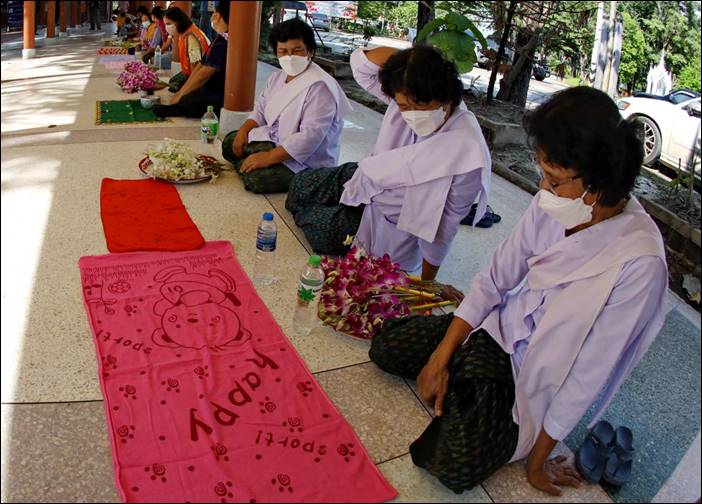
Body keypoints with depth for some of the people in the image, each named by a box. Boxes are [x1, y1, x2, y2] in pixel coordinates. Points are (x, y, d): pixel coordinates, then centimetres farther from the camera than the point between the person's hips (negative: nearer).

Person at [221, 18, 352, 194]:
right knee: (229, 142, 13)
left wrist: (269, 157, -32)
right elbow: (260, 110, 18)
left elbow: (310, 136, -32)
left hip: (307, 161, -9)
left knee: (257, 177, -29)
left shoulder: (319, 87, -24)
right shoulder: (277, 77, 8)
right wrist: (244, 130, -3)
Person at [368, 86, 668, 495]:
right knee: (386, 347, -1)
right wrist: (441, 356, -7)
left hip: (539, 376, -4)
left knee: (456, 466, -21)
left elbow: (591, 371, -22)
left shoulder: (639, 260, -30)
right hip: (502, 327, 5)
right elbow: (495, 279, -4)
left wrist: (539, 458, -12)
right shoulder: (552, 205, -14)